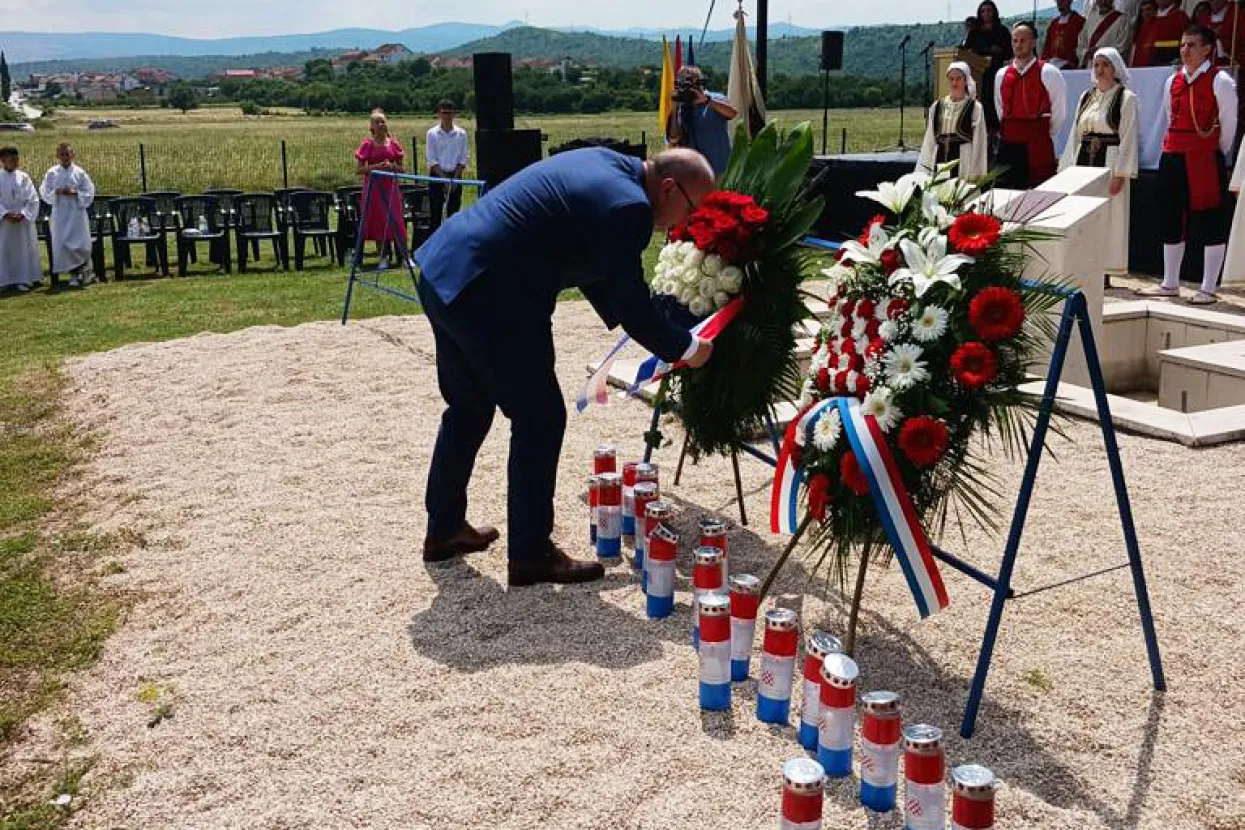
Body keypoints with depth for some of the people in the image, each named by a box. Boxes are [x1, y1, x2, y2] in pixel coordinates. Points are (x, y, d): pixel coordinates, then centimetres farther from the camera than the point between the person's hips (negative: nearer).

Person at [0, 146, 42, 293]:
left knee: (24, 247, 5)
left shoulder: (23, 177, 2)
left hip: (24, 220, 1)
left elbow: (33, 199, 0)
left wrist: (23, 214, -11)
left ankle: (25, 279, 12)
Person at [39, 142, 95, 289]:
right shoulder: (51, 173, 4)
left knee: (81, 245, -4)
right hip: (60, 214, 1)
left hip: (77, 212, -1)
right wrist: (57, 192, -14)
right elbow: (45, 193, 3)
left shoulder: (79, 172, 1)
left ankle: (84, 267, 22)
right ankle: (73, 274, 6)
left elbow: (89, 193, 0)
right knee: (63, 245, -5)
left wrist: (74, 193, -16)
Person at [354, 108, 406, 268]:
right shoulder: (367, 144, 0)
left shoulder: (393, 144, 5)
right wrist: (376, 166, -15)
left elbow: (402, 169, 9)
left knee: (395, 220, -3)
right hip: (373, 187, -1)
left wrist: (392, 166, -11)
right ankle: (382, 257, 11)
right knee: (378, 221, 3)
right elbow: (358, 170, -3)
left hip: (390, 186, 1)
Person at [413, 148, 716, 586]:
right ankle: (530, 553, 11)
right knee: (540, 419, 2)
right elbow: (632, 307, -12)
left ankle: (444, 529, 37)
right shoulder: (625, 206, -17)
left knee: (468, 410, 23)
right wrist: (685, 348, 3)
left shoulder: (607, 165, 13)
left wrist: (629, 320, 21)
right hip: (487, 295, -10)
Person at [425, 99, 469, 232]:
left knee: (454, 213, 5)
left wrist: (454, 178, -8)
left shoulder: (461, 133, 3)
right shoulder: (432, 133, -2)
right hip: (437, 176, -1)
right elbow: (431, 159, -5)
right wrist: (444, 178, -12)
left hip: (455, 176, 2)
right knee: (435, 213, -1)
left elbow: (463, 159, 2)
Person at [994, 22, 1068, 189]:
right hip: (1007, 145, 4)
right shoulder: (1001, 75, 11)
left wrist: (1046, 135, 3)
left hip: (1038, 147, -4)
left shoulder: (1048, 73, -4)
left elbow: (1060, 111, 0)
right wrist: (1004, 131, 15)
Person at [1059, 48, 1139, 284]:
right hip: (1084, 160, 5)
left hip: (1109, 162, -5)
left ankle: (1105, 271, 0)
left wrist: (1120, 174, -15)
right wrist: (1067, 167, 8)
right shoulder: (1086, 97, 15)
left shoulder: (1126, 98, -2)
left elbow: (1128, 138, -7)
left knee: (1108, 216, -4)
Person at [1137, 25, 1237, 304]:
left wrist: (1216, 155, 1)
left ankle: (1208, 289, 4)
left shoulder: (1219, 82, -7)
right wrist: (1170, 150, 13)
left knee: (1211, 224, -1)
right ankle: (1170, 284, 22)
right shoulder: (1173, 82, 11)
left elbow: (1228, 124, -4)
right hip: (1172, 158, 7)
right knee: (1171, 222, 12)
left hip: (1205, 161, -7)